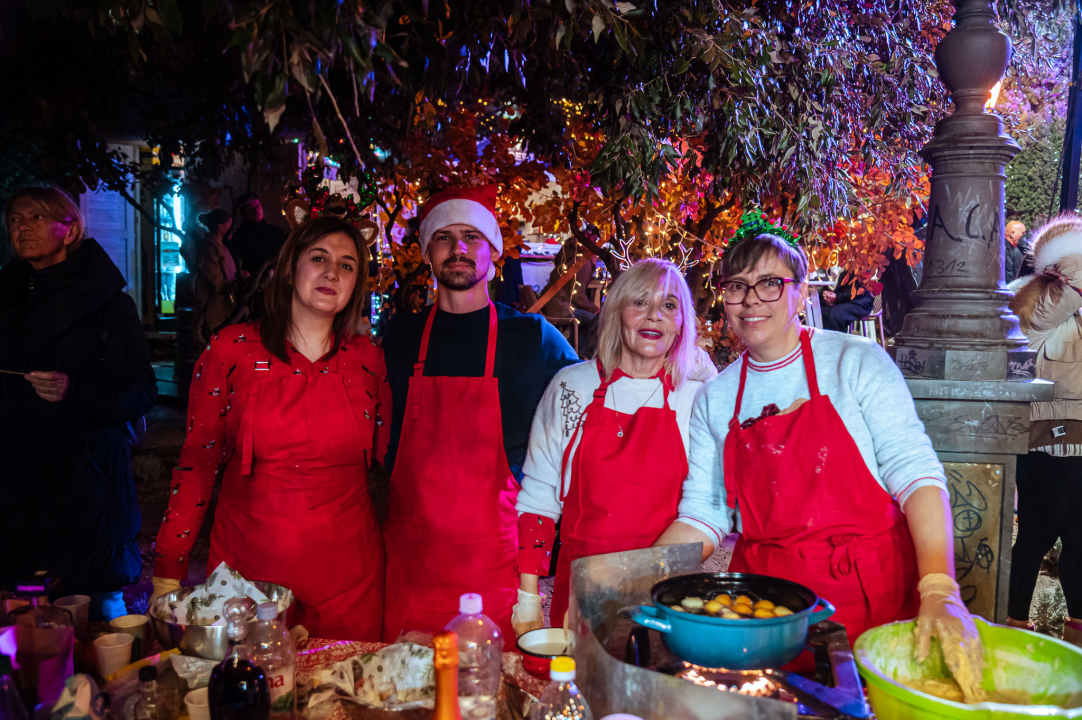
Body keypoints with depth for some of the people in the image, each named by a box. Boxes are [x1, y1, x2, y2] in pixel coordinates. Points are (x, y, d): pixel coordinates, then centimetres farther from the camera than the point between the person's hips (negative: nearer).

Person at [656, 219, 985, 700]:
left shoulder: (858, 362, -5)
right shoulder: (713, 400, 4)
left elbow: (915, 471, -12)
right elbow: (701, 516, 2)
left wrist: (939, 590, -25)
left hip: (874, 597, -2)